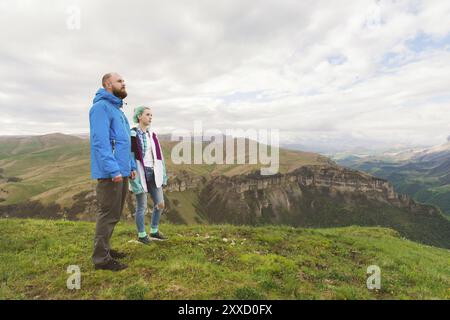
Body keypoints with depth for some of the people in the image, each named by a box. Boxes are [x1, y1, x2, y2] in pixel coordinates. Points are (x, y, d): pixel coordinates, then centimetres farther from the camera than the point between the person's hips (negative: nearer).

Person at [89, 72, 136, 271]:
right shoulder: (101, 107, -10)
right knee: (108, 214, -3)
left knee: (115, 214, 16)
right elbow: (100, 141, -20)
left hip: (121, 172, 10)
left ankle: (104, 249, 28)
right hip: (110, 173, -10)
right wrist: (114, 170, -25)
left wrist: (131, 166, 18)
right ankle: (101, 258, 8)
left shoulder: (117, 109, 21)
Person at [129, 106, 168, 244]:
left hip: (153, 173, 7)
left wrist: (163, 174, 12)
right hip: (140, 174, -7)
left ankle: (154, 231, 28)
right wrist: (134, 178, -17)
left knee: (160, 204, 9)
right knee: (142, 206, 4)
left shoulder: (152, 134, 11)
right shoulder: (133, 134, -10)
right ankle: (141, 235, 23)